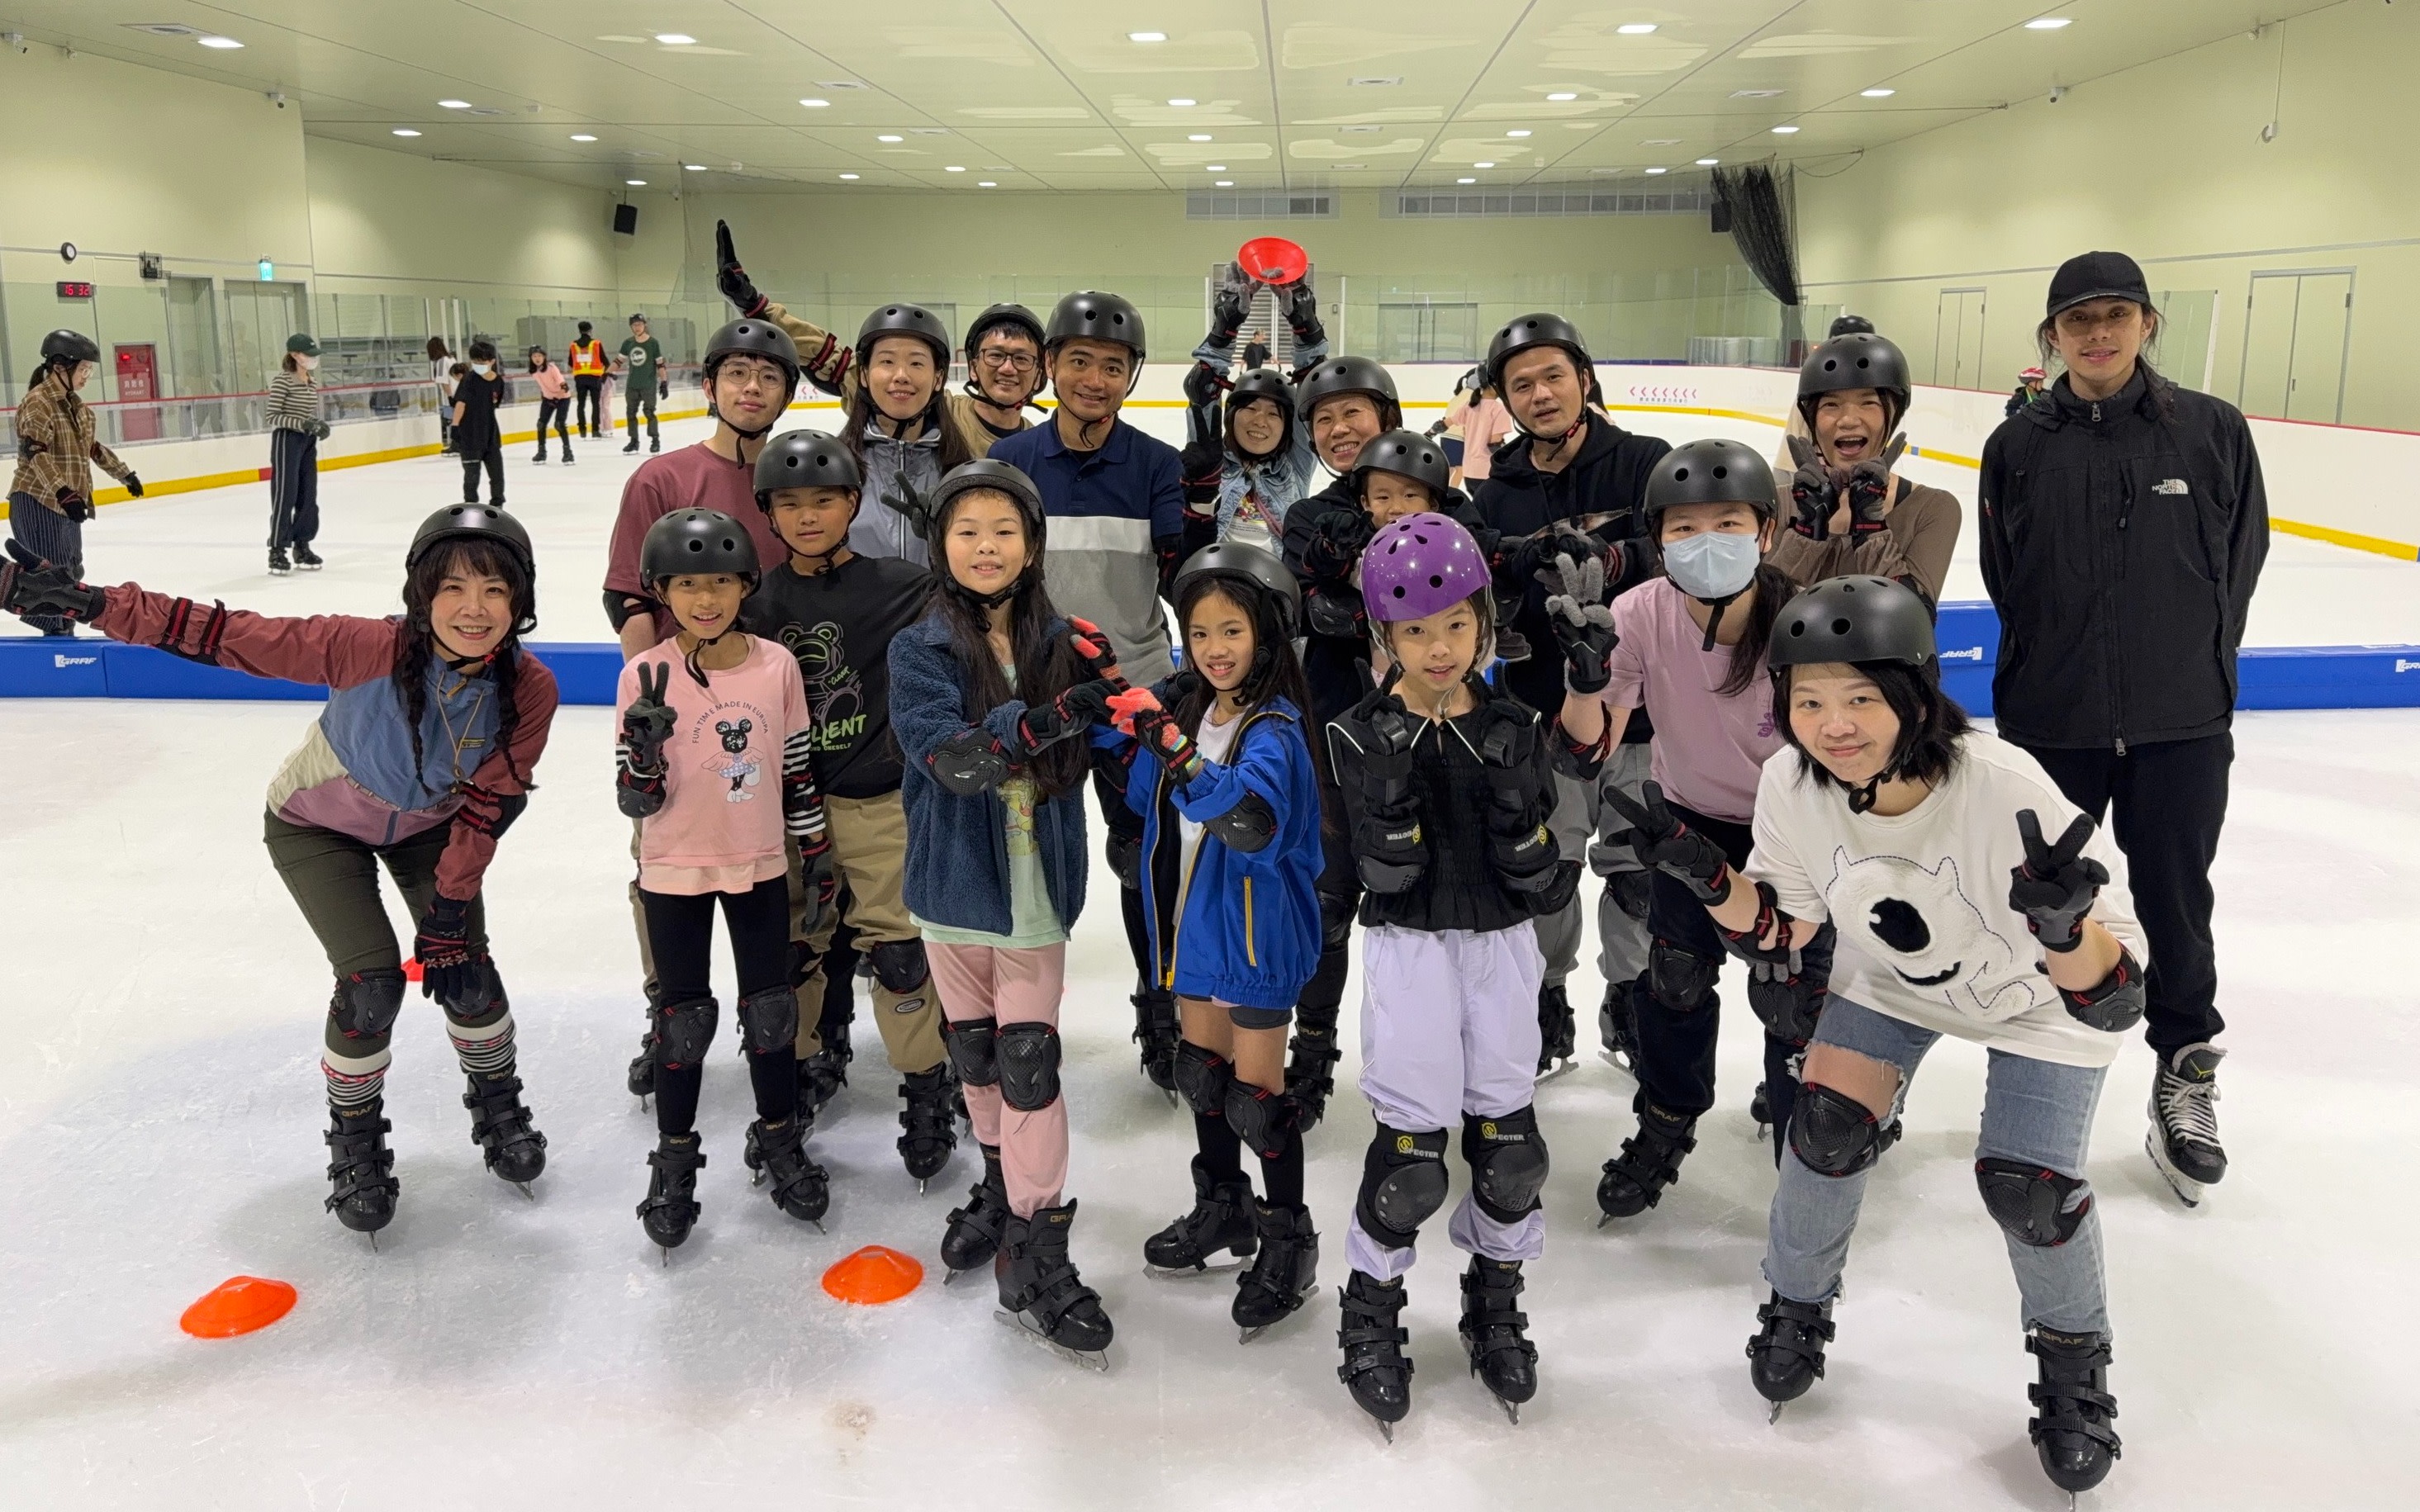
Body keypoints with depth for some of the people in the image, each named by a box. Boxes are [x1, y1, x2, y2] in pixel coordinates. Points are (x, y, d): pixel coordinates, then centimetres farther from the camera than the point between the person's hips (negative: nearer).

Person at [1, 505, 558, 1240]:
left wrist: (449, 915, -17)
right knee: (371, 981, -11)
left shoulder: (530, 692, -29)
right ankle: (354, 1137, 16)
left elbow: (484, 811, -20)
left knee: (465, 970, -2)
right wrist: (90, 602, -37)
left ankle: (497, 1104, 27)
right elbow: (231, 636, -32)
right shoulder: (366, 647, -38)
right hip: (317, 824, -2)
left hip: (426, 823, 2)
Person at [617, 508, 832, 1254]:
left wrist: (818, 851, 8)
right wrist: (645, 747, -31)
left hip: (760, 866, 2)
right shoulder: (645, 676, -12)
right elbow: (636, 801, -12)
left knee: (772, 1010, 11)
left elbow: (798, 770, 5)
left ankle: (779, 1140, 31)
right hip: (675, 871, -2)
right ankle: (675, 1157, 26)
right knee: (684, 1019, 8)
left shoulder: (777, 666, -5)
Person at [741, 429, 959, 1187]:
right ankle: (800, 1066, 35)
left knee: (897, 947, -1)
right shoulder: (760, 600, 4)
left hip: (877, 802, -4)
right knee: (789, 945, 14)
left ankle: (928, 1085, 16)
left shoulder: (898, 586, -8)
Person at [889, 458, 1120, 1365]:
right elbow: (949, 753, -25)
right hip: (954, 886, 1)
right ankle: (1000, 1182, 41)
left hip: (1037, 888, -1)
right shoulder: (922, 650, -8)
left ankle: (1035, 1251, 7)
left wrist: (1113, 700, -17)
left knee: (1029, 1062, -3)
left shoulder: (1060, 643, -4)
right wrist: (1049, 717, -39)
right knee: (974, 1053, 17)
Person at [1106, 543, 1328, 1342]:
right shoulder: (1184, 706, 1)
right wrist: (1132, 733, -6)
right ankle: (1222, 1209, 40)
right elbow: (1146, 798, 12)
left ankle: (1288, 1241, 20)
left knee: (1256, 1091, 2)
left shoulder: (1274, 730, -21)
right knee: (1203, 1072, 20)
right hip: (1193, 919, 7)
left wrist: (1175, 750, -49)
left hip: (1255, 930, -7)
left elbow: (1252, 818, -39)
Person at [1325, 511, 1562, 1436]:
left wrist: (1513, 790, -21)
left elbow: (1536, 882, -6)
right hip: (1410, 946, -2)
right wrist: (1391, 781, -28)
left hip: (1501, 943, 3)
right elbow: (1389, 877, -15)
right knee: (1412, 1143, -5)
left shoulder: (1512, 728, -1)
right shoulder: (1364, 735, -7)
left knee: (1508, 1136, 7)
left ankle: (1494, 1304, 30)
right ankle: (1371, 1309, 18)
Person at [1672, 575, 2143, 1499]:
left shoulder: (2007, 791, -39)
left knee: (2028, 1187, -11)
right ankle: (1797, 1304, 22)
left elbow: (2112, 998, -36)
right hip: (1892, 977, 3)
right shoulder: (1791, 783, -26)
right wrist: (1705, 877, -28)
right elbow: (1779, 930, -10)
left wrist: (2064, 926, -58)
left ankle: (2073, 1361, 21)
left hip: (2039, 998, -3)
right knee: (1829, 1128, -8)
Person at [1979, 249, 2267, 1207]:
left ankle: (2186, 1076, 29)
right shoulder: (2018, 447, -2)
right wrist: (2048, 670, 3)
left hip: (2180, 727, -1)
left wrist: (2193, 665, 4)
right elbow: (2006, 581, 4)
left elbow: (2239, 561, 3)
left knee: (2175, 903, 8)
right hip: (2049, 725, 1)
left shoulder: (2213, 431, -4)